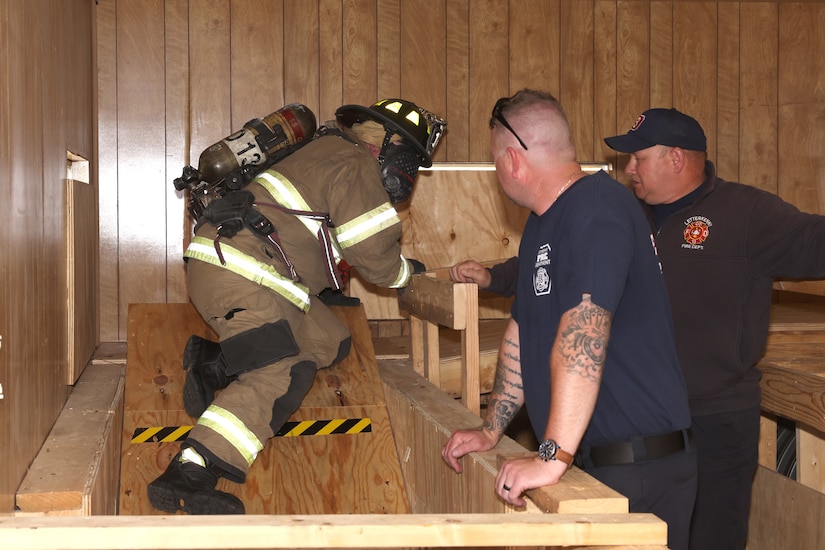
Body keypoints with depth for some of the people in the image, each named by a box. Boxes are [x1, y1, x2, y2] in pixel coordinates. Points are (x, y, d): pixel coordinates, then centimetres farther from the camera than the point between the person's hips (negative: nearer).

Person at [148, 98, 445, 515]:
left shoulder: (333, 150, 25)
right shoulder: (354, 165, -6)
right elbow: (374, 254, -5)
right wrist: (407, 272, 14)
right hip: (235, 270, -10)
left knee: (331, 341, 10)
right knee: (283, 375, -23)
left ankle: (214, 363, 2)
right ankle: (187, 474, -35)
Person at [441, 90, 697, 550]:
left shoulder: (597, 209, -19)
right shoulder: (542, 223, 15)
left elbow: (582, 334, -30)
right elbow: (522, 333, 22)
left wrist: (553, 458, -34)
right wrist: (491, 430, 18)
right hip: (587, 462, 9)